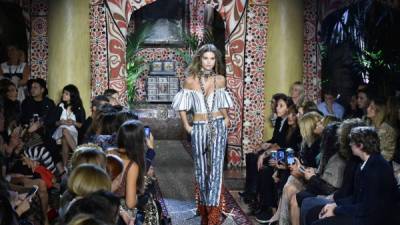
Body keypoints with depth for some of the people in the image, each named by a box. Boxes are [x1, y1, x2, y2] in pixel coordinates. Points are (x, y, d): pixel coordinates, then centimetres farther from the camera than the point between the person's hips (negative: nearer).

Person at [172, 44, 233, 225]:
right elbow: (182, 106, 5)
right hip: (199, 128, 0)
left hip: (218, 126, 0)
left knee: (216, 167, -8)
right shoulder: (190, 80, -3)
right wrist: (186, 126, 0)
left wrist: (226, 118, 9)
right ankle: (204, 207, 25)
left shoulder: (220, 80, 3)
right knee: (201, 168, 9)